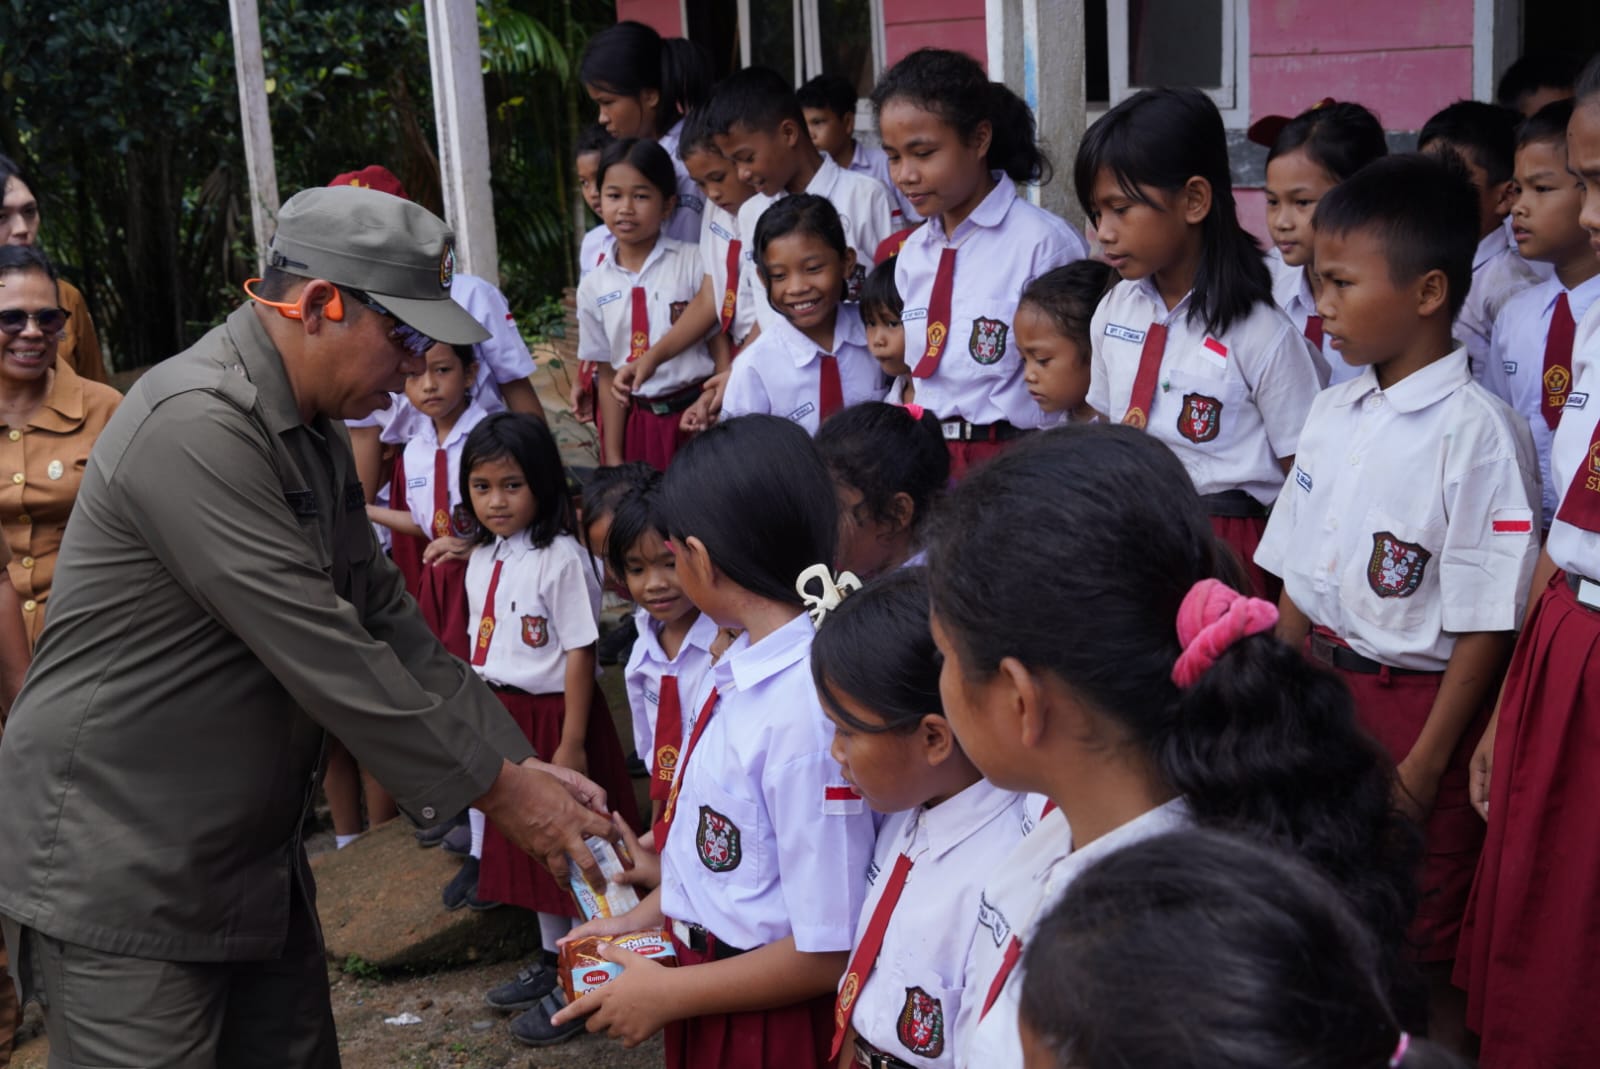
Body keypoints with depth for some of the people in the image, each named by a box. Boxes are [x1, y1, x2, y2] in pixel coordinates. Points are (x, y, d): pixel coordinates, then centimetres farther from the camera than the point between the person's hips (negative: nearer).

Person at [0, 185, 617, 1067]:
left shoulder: (312, 436, 8)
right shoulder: (197, 428, -23)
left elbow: (387, 626, 10)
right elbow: (325, 659, -25)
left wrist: (522, 765, 2)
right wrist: (498, 792, -17)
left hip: (250, 856, 9)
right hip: (120, 882, -9)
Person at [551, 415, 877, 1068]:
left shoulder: (806, 706, -29)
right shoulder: (743, 665, -5)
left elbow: (828, 953, -24)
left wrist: (666, 995, -15)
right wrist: (650, 914, 10)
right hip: (703, 956, 7)